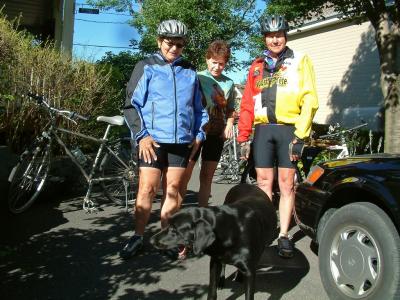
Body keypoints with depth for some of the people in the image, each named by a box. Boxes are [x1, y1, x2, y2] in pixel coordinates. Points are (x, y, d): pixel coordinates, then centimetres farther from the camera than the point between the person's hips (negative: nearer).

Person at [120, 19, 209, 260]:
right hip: (153, 139, -3)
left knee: (173, 190, 7)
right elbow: (133, 103, -1)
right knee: (147, 189, -3)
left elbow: (198, 106, 18)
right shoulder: (146, 67, 4)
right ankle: (138, 237, 12)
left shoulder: (189, 71, 13)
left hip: (182, 140, 3)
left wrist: (199, 134, 9)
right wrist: (142, 134, -9)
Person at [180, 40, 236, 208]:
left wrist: (229, 125, 2)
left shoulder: (229, 83, 9)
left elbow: (231, 110, 19)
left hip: (217, 134, 4)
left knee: (207, 177, 10)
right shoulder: (197, 78, -3)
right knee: (185, 175, -5)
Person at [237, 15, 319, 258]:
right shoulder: (257, 66, 16)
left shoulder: (300, 60, 5)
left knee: (286, 184, 1)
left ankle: (284, 235, 11)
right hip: (263, 129, 3)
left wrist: (299, 135, -11)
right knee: (264, 183, 5)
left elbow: (310, 99, -3)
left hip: (289, 129, -3)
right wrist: (244, 137, 6)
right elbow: (247, 104, 13)